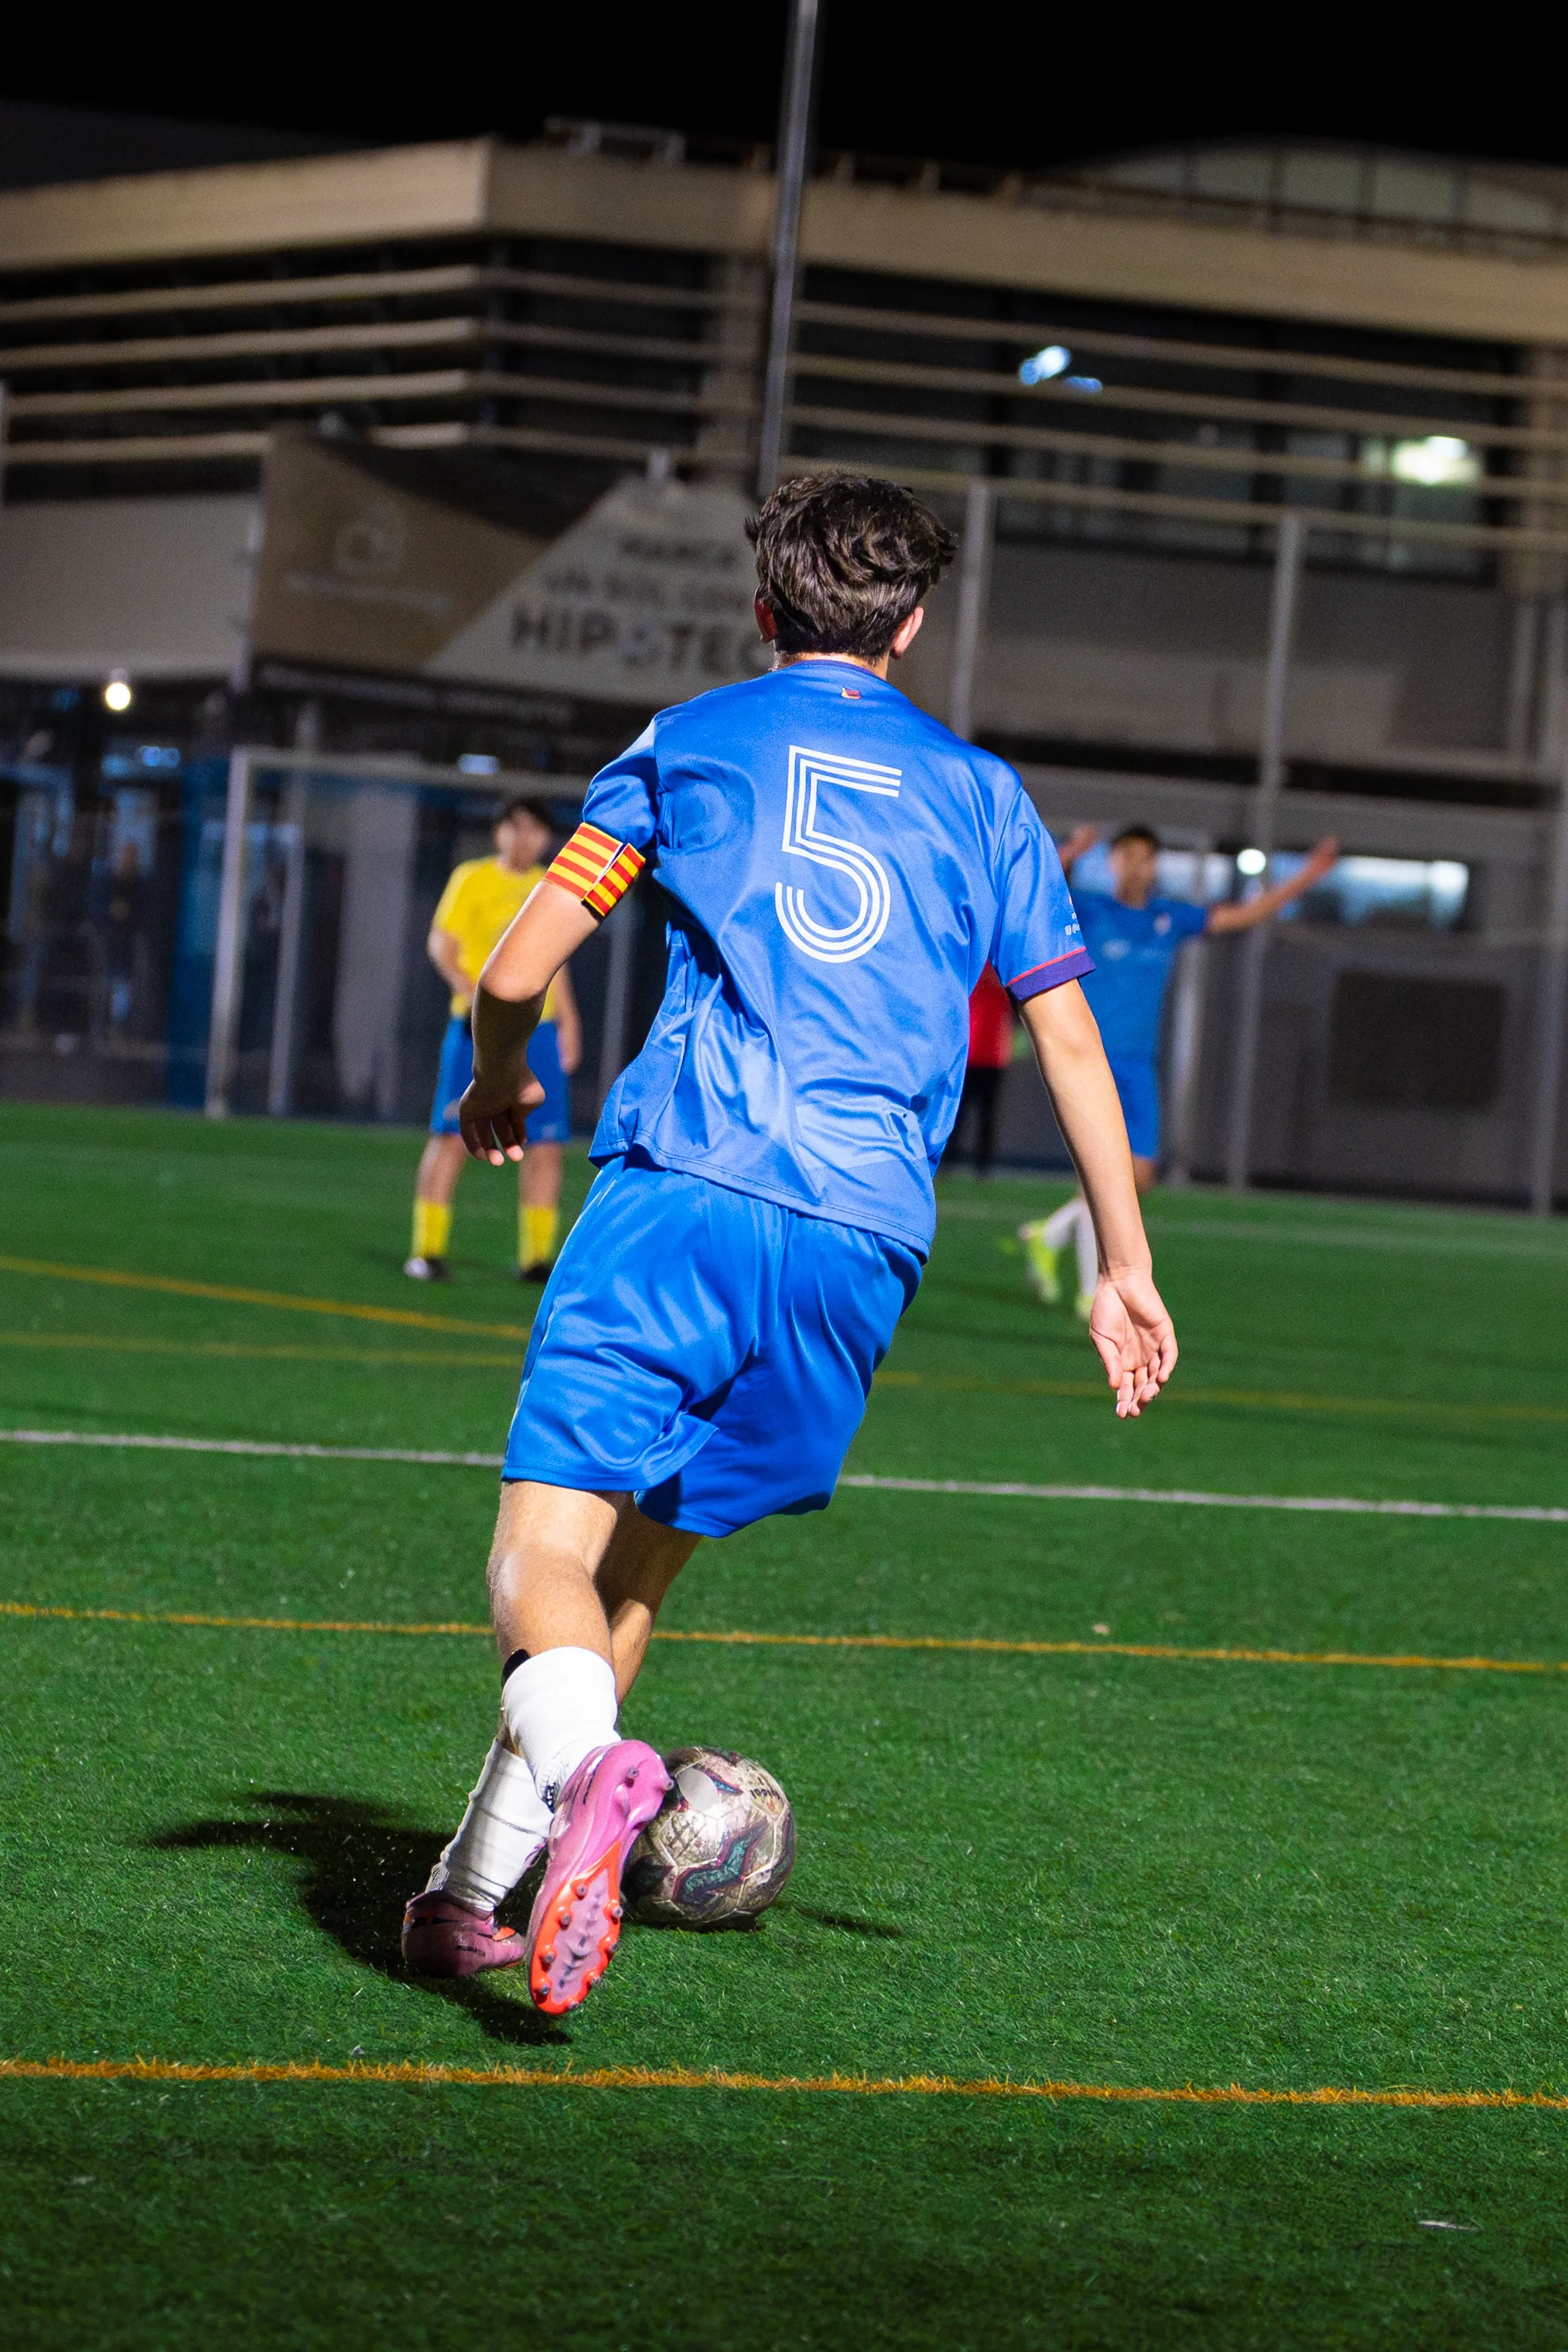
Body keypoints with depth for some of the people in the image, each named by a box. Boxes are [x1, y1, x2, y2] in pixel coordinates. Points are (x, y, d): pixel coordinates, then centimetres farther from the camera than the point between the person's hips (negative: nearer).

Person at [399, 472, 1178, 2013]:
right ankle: (474, 1891, 12)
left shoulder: (692, 740, 14)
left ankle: (583, 1762, -40)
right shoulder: (980, 792, 20)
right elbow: (1070, 1040, 17)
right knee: (640, 1555, 15)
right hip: (867, 1245, 3)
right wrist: (1125, 1269, 22)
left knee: (545, 1544, -8)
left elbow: (516, 972, 10)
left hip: (684, 1189, -3)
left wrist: (498, 1083, 31)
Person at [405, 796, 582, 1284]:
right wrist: (469, 988, -20)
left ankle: (536, 1256, 6)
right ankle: (427, 1251, -1)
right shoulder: (472, 878, 1)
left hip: (538, 1027, 4)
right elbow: (440, 942, -5)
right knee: (453, 1135, -7)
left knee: (548, 1144, -1)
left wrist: (568, 1022, 18)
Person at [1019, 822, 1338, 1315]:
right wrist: (1065, 860, -42)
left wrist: (1306, 877, 13)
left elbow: (1242, 915, 17)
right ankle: (1092, 1293, -5)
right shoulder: (1089, 911, -3)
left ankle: (1048, 1236, 23)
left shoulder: (1171, 918, 10)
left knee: (1138, 1176, 1)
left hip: (1139, 1066, 6)